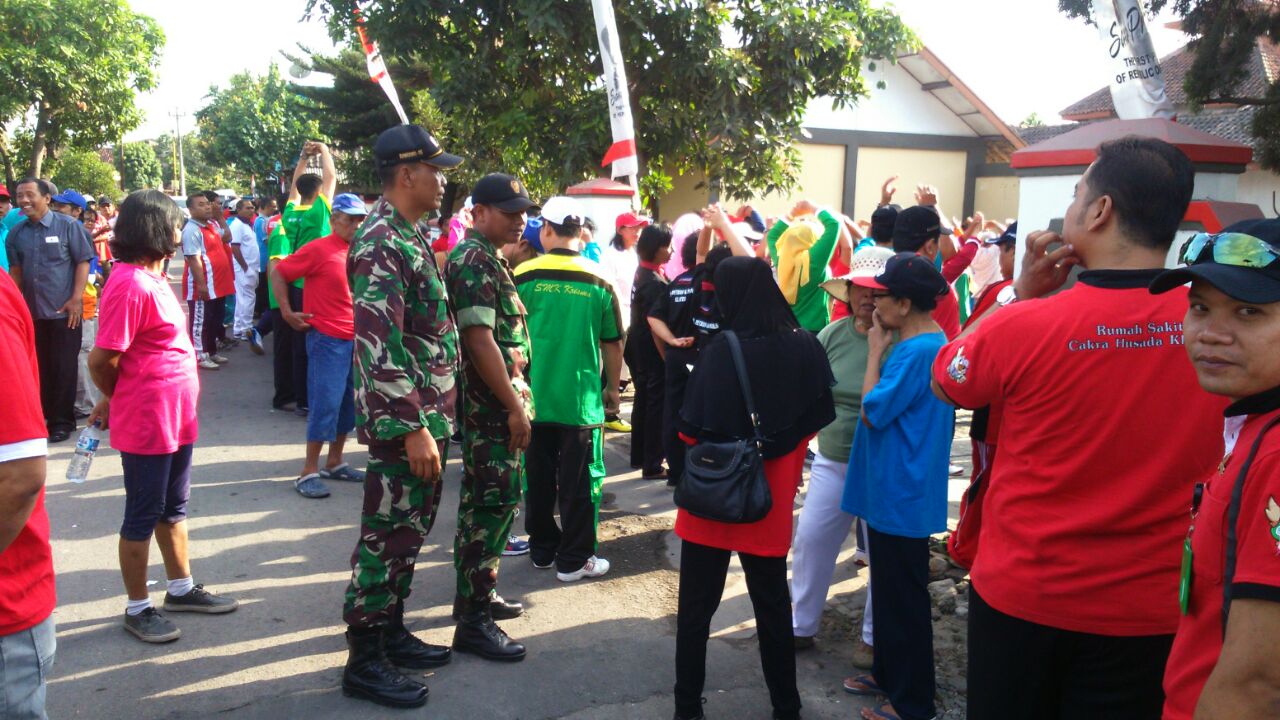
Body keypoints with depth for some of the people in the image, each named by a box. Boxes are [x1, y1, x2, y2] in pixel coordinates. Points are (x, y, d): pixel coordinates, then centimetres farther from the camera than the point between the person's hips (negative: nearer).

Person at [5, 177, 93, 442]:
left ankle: (61, 421, 13)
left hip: (63, 310, -4)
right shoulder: (16, 232, 7)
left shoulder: (68, 226, -5)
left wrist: (76, 299, -13)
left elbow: (83, 262, -6)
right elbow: (15, 269, 14)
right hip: (31, 311, 4)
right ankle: (40, 415, 23)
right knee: (39, 366, 11)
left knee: (63, 367, 2)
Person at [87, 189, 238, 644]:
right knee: (142, 517, 5)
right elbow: (102, 360, -21)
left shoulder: (152, 277, 10)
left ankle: (181, 589, 35)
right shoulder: (130, 284, -21)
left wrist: (116, 400, 14)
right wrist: (121, 400, -2)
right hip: (146, 424, -9)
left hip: (176, 419, 9)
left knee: (173, 508, 20)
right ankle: (137, 608, 20)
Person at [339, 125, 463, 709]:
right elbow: (378, 348, -24)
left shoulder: (411, 236, 13)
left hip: (428, 415, 10)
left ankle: (391, 632, 33)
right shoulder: (381, 244, -18)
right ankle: (364, 660, 14)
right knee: (386, 537, 1)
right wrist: (412, 428, -24)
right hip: (403, 423, -10)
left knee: (409, 532, 18)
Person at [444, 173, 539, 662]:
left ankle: (477, 593, 30)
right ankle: (474, 621, 1)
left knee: (486, 503, 17)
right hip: (492, 406, -10)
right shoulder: (475, 261, -15)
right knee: (491, 506, -6)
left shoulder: (487, 259, 17)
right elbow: (480, 340, -22)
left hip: (495, 406, 10)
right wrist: (515, 406, -21)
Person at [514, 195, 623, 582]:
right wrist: (613, 388, 15)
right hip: (581, 400, -1)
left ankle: (542, 550, 26)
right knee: (579, 482, 8)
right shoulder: (598, 280, -5)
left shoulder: (524, 275, -6)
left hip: (534, 397, 2)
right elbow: (613, 343, 1)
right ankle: (574, 560, 13)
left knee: (539, 480, 15)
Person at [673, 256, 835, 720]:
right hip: (772, 499, 3)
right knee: (773, 605, 19)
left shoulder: (722, 350, -18)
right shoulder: (805, 348, -6)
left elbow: (692, 430, -16)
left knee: (696, 608, 12)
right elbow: (813, 421, 4)